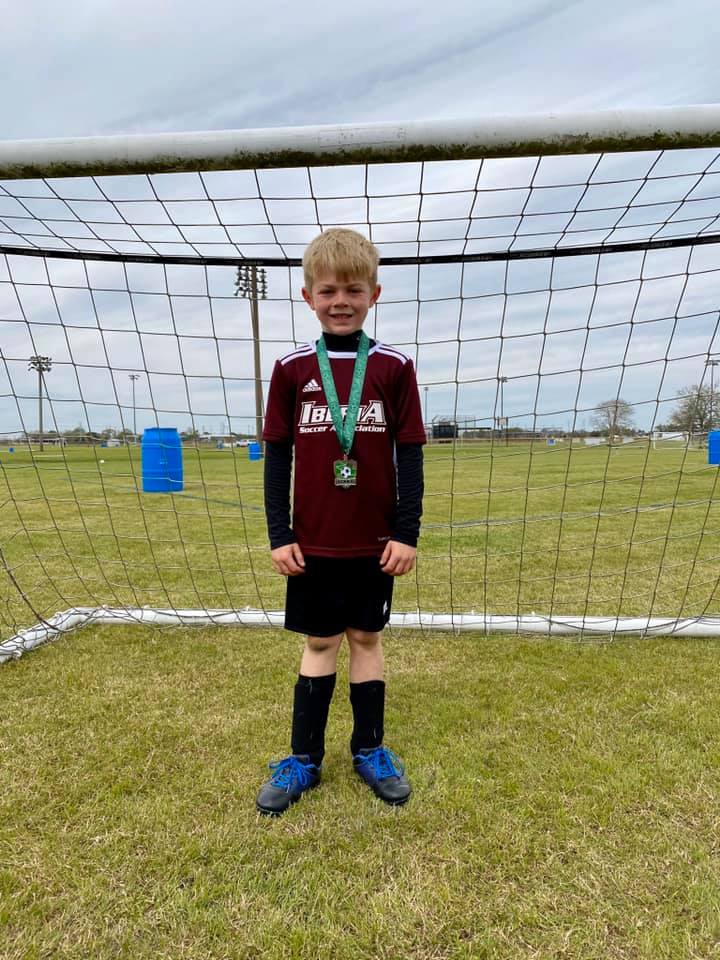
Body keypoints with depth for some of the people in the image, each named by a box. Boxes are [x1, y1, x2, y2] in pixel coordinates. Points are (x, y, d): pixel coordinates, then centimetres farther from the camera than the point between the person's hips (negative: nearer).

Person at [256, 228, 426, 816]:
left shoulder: (394, 367, -2)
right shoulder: (291, 369, -1)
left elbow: (410, 455, -2)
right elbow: (277, 456, 1)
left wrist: (407, 532, -5)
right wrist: (279, 535, -2)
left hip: (376, 542, 0)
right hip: (312, 543, 1)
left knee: (366, 638, 14)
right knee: (319, 644, 12)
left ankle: (370, 750, 31)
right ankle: (304, 759, 28)